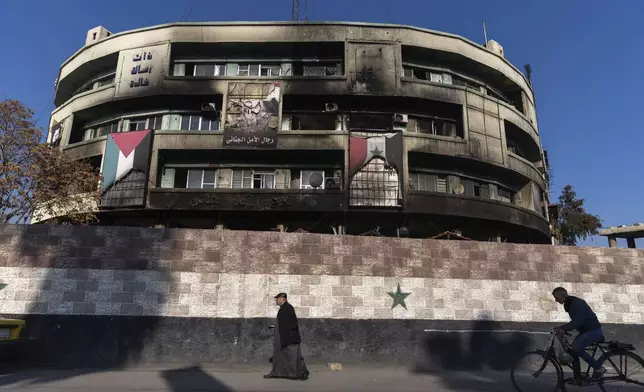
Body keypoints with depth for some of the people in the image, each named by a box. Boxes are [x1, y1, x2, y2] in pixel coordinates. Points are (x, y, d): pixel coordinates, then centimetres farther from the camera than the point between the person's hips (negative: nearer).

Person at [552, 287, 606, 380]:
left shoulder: (577, 303, -21)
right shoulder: (569, 304, 10)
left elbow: (577, 321, -30)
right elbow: (575, 322, 17)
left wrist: (562, 328, -30)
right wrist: (562, 329, 5)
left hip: (594, 330, -10)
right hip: (586, 330, 10)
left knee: (576, 348, -23)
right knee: (572, 349, 2)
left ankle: (599, 368, -9)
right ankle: (577, 377, 8)